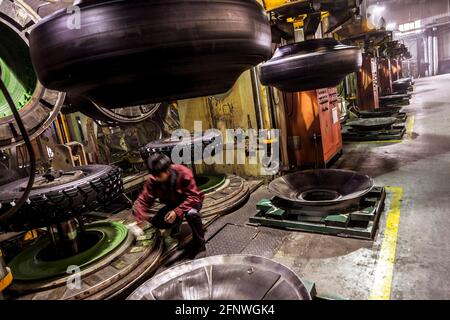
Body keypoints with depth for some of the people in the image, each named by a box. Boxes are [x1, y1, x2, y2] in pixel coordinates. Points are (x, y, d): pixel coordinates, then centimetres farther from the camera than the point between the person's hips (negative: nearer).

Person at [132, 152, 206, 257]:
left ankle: (199, 245, -15)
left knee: (191, 214, -38)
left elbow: (193, 196, -30)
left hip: (191, 201, -4)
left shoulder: (184, 173, -30)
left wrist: (177, 211, -41)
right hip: (173, 204, 5)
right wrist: (138, 221, -31)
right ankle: (174, 230, 16)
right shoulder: (153, 181, -18)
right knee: (156, 222, -18)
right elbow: (143, 200, -16)